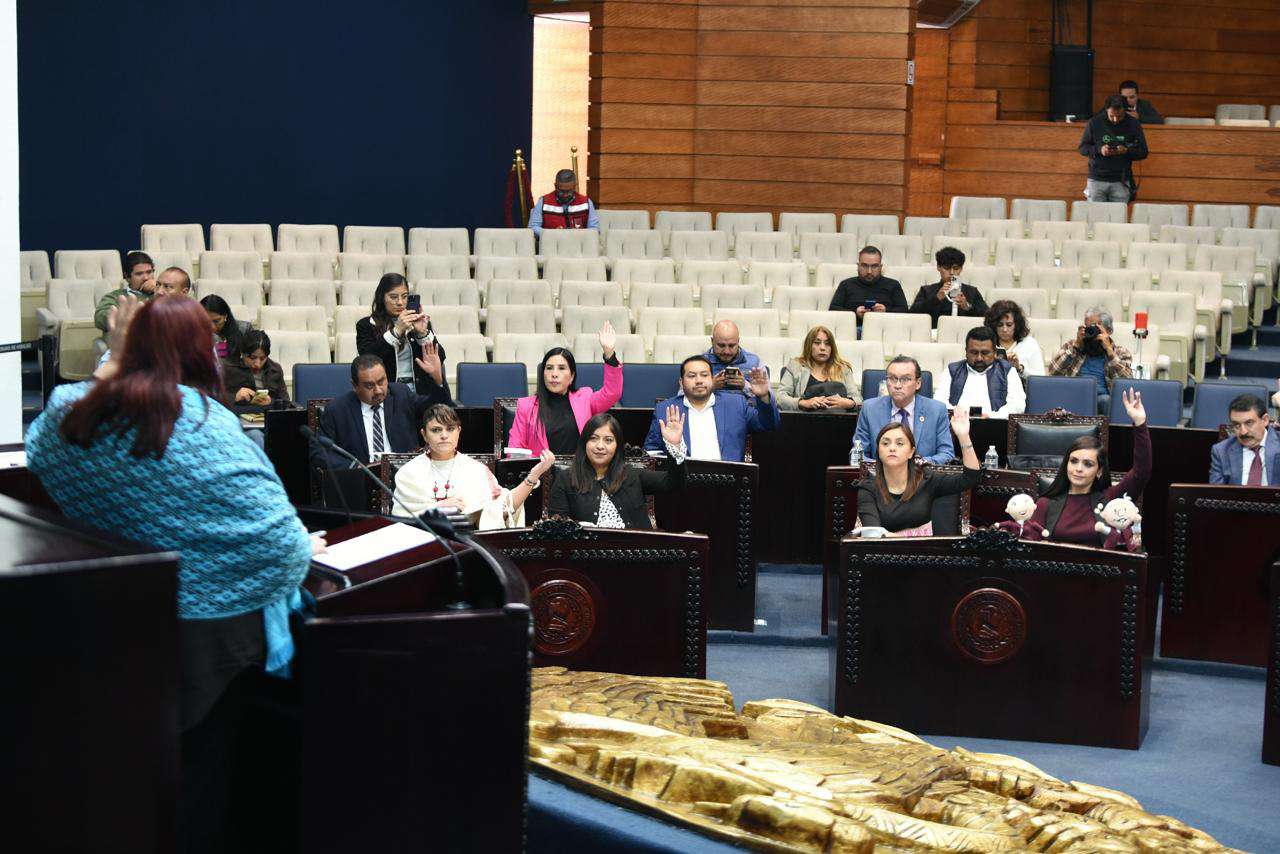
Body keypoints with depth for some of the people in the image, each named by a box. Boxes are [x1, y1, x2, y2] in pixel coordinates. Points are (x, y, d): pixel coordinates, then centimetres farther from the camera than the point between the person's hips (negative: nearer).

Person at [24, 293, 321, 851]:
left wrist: (112, 361, 19)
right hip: (203, 630, -5)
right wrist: (302, 548, 1)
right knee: (202, 761, 10)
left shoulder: (70, 412, -4)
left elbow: (38, 450, 22)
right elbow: (276, 533, -22)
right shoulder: (204, 423, -20)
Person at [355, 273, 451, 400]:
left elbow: (440, 358, 5)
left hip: (420, 391, 2)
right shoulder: (366, 325, 7)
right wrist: (397, 331, -16)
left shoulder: (419, 322, 14)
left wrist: (423, 333, -11)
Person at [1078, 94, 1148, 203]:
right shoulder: (1094, 123, 0)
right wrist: (1099, 150, -16)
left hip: (1121, 182, 0)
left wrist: (1126, 151, -16)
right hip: (1097, 180, 0)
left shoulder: (1133, 124, 1)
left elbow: (1143, 152, 4)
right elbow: (1082, 148, 4)